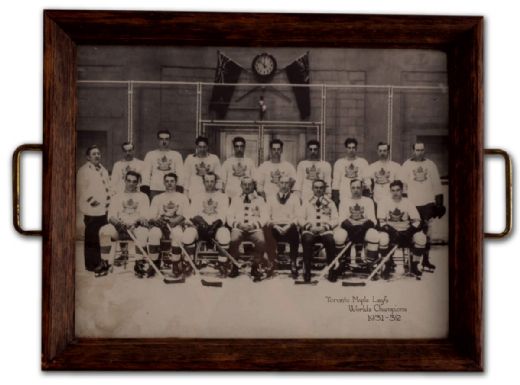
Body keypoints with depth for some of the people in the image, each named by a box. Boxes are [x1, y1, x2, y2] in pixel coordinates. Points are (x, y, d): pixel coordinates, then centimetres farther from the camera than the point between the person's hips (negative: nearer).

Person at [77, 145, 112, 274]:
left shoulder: (103, 170, 19)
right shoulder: (84, 170, -5)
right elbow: (82, 190, -10)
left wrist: (109, 198, 7)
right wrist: (92, 201, -15)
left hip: (104, 209, 7)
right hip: (92, 210, -7)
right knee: (91, 239, -2)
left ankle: (100, 262, 21)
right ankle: (91, 264, 6)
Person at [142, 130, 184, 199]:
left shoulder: (177, 155, 14)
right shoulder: (150, 155, 13)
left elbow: (180, 173, 7)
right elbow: (146, 173, 8)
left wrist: (179, 188, -6)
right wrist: (145, 188, -3)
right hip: (154, 190, 0)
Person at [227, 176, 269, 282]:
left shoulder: (259, 200, 19)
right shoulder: (235, 199, 21)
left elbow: (264, 217, 8)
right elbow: (229, 216, 13)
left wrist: (253, 224, -10)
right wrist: (237, 223, -8)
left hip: (254, 228, 0)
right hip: (239, 227, 1)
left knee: (261, 241, -34)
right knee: (233, 240, -34)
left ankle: (256, 267, -16)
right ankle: (234, 266, -15)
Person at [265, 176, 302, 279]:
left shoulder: (294, 198, 21)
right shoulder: (271, 198, 23)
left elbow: (298, 216, 8)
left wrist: (288, 226, -10)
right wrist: (275, 225, -8)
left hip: (289, 227, -1)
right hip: (275, 226, 1)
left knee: (294, 233, -37)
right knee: (268, 232, -35)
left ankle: (293, 264, -28)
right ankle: (271, 263, -27)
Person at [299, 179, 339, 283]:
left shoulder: (330, 203, 19)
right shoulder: (307, 203, 20)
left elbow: (335, 220, 10)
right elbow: (301, 219, 11)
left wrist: (325, 226, -9)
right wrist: (310, 226, -8)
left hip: (325, 230, 0)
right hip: (309, 230, 0)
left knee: (330, 240, -34)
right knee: (307, 240, -34)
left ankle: (332, 271, -27)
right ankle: (306, 272, -30)